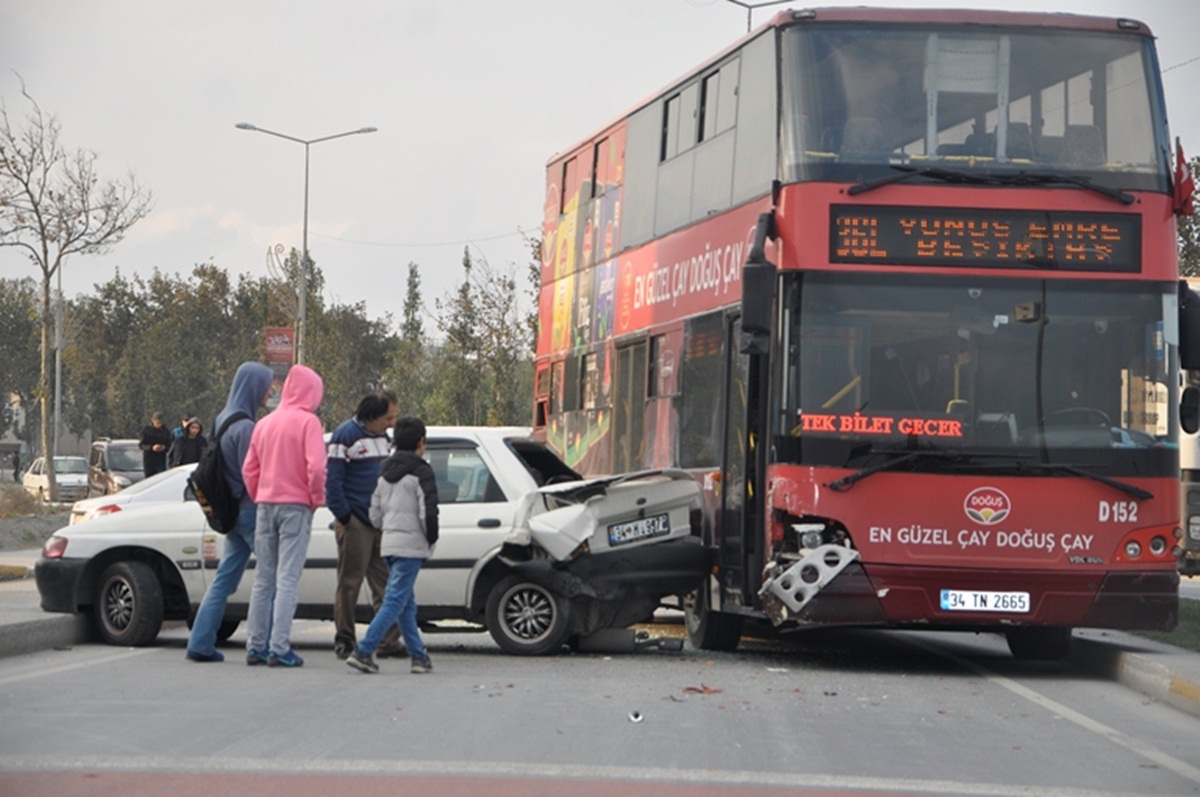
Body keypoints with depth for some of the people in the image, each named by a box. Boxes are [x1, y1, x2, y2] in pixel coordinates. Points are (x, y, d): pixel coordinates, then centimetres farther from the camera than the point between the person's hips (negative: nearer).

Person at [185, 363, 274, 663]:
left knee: (224, 579, 9)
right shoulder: (245, 427, -17)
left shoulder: (223, 420, 11)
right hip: (251, 511, -9)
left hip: (233, 512, 9)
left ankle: (201, 644, 7)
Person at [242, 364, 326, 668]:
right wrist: (316, 498, -4)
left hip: (265, 505, 6)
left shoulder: (265, 423, 11)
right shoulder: (308, 421, -7)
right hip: (296, 506, -5)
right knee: (287, 579, -6)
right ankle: (279, 649, -10)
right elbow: (316, 467, -18)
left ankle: (256, 645, 10)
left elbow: (249, 469, 10)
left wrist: (259, 499, 16)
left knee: (263, 578, 11)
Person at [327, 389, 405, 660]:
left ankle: (389, 641, 4)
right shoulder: (346, 436, -8)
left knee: (386, 584, 4)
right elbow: (331, 478, -13)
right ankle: (344, 640, 4)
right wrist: (343, 514, -15)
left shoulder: (382, 437, 17)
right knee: (349, 584, -2)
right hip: (355, 523, -7)